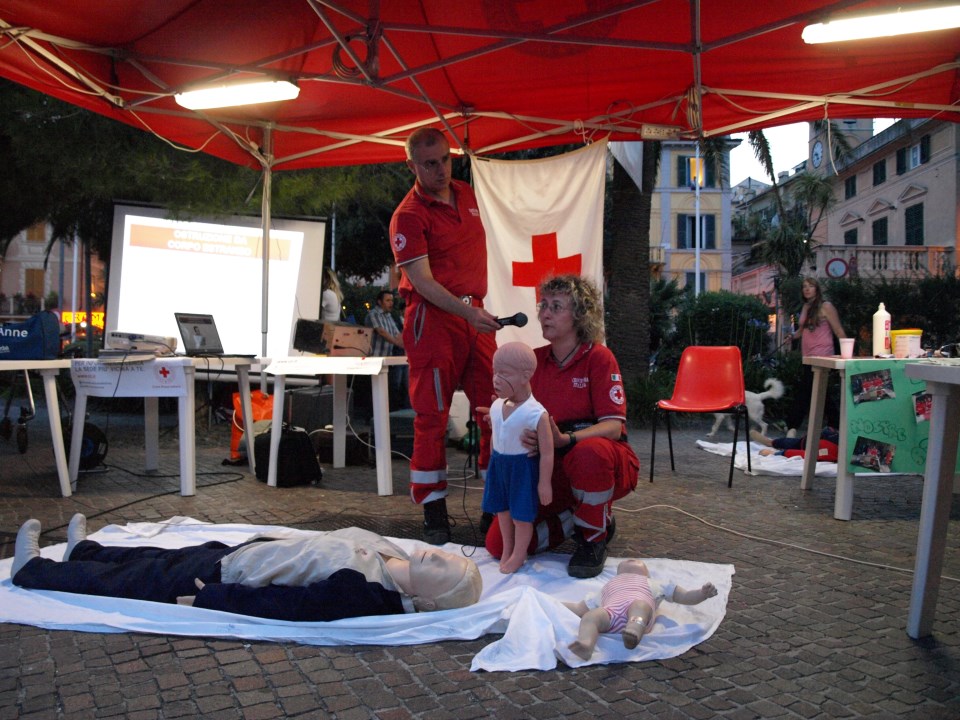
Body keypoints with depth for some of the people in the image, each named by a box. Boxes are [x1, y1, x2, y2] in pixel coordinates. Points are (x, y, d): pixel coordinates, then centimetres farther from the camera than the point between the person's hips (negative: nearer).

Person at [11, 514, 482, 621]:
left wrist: (201, 600, -24)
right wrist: (269, 544, 11)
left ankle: (32, 569, 37)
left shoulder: (360, 590, -36)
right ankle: (83, 550, 53)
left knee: (123, 580, 12)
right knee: (159, 558, 25)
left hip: (222, 579, -7)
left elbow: (275, 605, -31)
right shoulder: (388, 554, -10)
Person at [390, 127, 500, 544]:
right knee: (432, 416, 0)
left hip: (474, 314, 7)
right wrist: (468, 312, -28)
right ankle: (433, 510, 10)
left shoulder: (466, 195, 13)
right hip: (433, 318, -6)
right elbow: (423, 281, -17)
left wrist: (480, 307, 17)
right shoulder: (408, 215, -9)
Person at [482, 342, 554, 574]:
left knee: (521, 514, 6)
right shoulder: (496, 406, -4)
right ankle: (507, 550, 39)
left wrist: (544, 483, -15)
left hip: (523, 466, -6)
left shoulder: (536, 414, -24)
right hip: (499, 463, 6)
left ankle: (518, 555, 27)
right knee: (502, 510, 19)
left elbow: (547, 452, -18)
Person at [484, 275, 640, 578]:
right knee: (499, 543, -12)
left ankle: (594, 535, -13)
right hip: (549, 467, 4)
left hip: (603, 461, -4)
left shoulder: (598, 357, -10)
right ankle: (578, 518, 11)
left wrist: (565, 439, -36)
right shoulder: (534, 359, 5)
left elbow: (614, 426, -19)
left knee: (589, 451, -42)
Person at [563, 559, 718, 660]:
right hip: (610, 611, 1)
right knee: (591, 616, -32)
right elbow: (579, 608, 42)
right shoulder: (607, 587, 48)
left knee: (639, 606, -37)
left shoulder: (653, 584, 46)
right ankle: (585, 644, -58)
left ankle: (634, 630, -65)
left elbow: (686, 597, 36)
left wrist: (703, 593, 18)